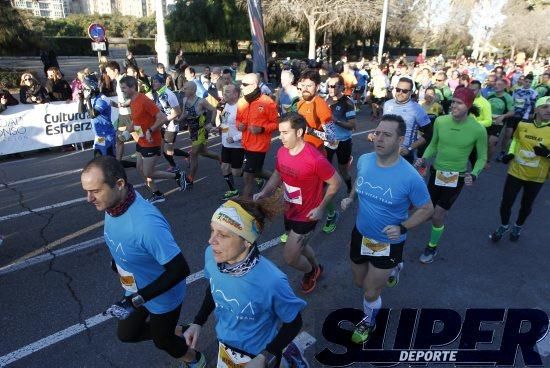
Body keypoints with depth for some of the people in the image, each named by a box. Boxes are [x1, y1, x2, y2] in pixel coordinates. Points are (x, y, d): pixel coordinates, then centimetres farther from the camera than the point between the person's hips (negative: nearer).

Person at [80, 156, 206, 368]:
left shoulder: (146, 223, -43)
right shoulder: (112, 204, -16)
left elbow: (179, 270, -37)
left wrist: (136, 300, -34)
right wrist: (116, 261, 15)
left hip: (162, 297, -7)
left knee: (162, 341, 21)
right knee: (126, 334, 26)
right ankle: (168, 330, 50)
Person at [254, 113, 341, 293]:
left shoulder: (315, 159, -29)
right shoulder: (282, 152, -9)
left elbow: (336, 182, -17)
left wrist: (321, 208, -18)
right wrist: (264, 193, -7)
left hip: (306, 216, -7)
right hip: (289, 211, 7)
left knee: (289, 257, 0)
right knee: (299, 246, 27)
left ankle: (311, 271, 33)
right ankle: (316, 267, 57)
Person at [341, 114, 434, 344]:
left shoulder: (410, 177, -28)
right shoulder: (364, 160, -13)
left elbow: (427, 209, -13)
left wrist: (402, 228, -27)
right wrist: (350, 198, -6)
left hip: (389, 243, -5)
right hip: (360, 234, 5)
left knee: (370, 293, 7)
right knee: (359, 282, 26)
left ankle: (369, 322, 43)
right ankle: (392, 268, 58)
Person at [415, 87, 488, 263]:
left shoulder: (478, 130, -17)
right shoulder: (440, 121, -11)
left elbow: (482, 157, -4)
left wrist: (474, 174, -21)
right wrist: (424, 158, -11)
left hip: (456, 178, -3)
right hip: (436, 173, 3)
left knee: (437, 217, 1)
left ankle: (432, 247, 29)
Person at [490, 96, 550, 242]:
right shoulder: (522, 125, -7)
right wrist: (510, 153, -2)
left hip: (536, 177, -1)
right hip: (516, 172, 1)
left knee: (526, 206, 18)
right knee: (506, 203, 8)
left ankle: (518, 227, 45)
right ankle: (504, 226, 36)